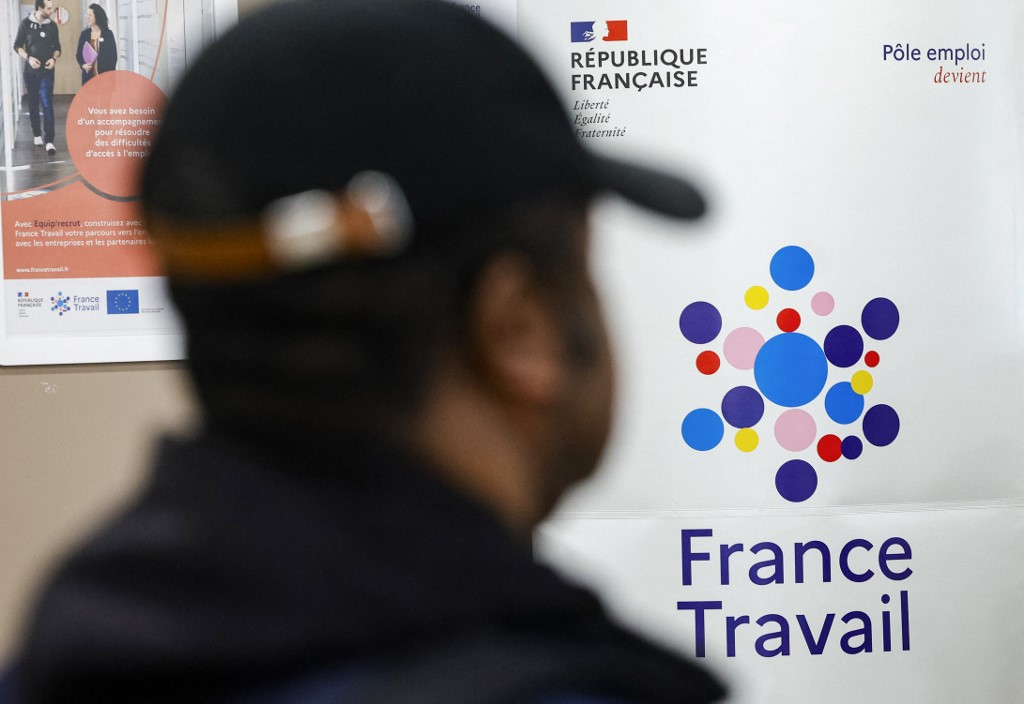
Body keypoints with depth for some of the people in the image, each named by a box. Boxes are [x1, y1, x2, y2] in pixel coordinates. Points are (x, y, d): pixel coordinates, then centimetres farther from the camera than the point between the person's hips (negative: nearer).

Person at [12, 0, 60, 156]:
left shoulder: (52, 25, 1)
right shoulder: (26, 24, -3)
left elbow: (57, 47, 10)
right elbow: (17, 46, 0)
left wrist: (54, 58, -10)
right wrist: (28, 58, -15)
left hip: (47, 71, 0)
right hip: (31, 70, 0)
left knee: (47, 104, -9)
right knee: (33, 103, 10)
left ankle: (49, 141, -15)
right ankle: (37, 134, 26)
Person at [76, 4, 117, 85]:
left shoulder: (108, 34, 2)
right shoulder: (84, 34, 10)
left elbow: (113, 56, 1)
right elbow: (79, 54, 12)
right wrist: (82, 65, -9)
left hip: (105, 75, -3)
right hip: (89, 75, 3)